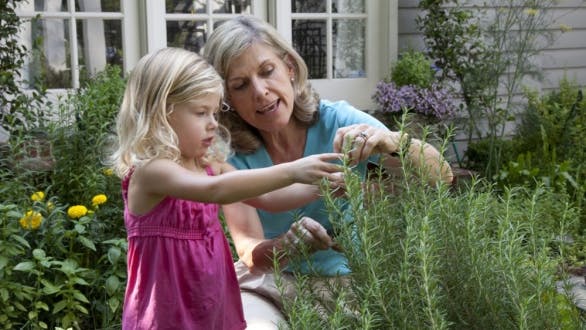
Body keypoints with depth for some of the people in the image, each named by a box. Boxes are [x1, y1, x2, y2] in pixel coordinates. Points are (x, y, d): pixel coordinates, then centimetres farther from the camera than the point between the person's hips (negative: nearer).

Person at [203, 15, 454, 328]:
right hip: (266, 283, 0)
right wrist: (285, 246, -42)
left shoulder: (338, 121, -11)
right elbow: (249, 250, -19)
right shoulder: (231, 154, -9)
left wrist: (392, 142, -39)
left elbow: (441, 176, -18)